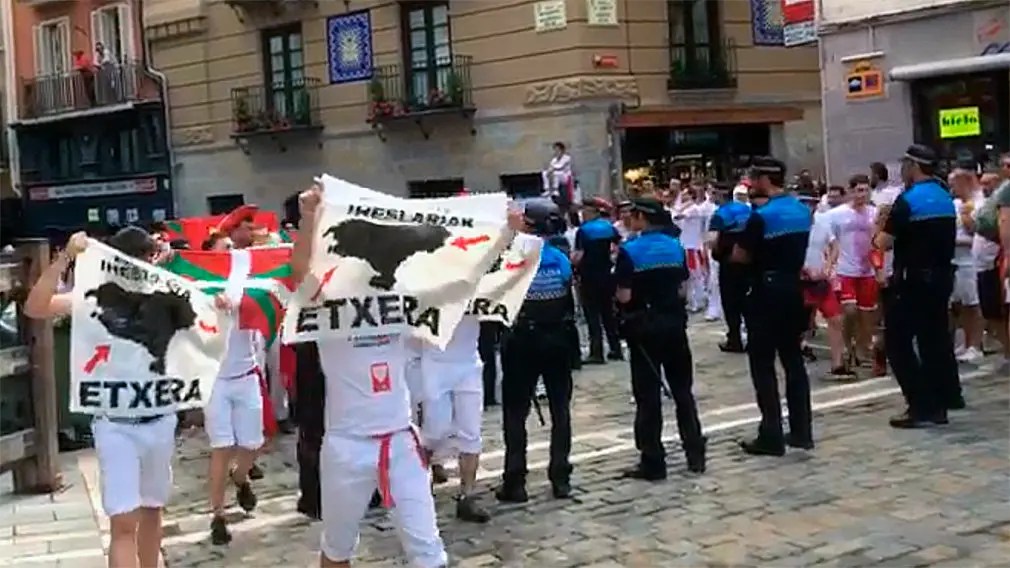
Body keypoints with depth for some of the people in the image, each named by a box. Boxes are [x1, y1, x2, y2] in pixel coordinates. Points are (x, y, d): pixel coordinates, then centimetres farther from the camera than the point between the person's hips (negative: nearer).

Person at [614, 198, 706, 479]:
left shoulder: (630, 251, -13)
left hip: (644, 326, -5)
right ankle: (696, 455, 18)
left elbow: (624, 296, -15)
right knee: (682, 389, 14)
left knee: (648, 395, 1)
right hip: (674, 322, 5)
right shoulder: (676, 247, 3)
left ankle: (653, 463, 4)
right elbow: (683, 290, 6)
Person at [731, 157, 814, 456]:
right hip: (793, 291, 8)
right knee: (793, 360, 12)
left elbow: (739, 257, -13)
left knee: (762, 365, -1)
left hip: (766, 294, -7)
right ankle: (802, 431, 15)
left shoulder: (761, 216, -16)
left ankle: (771, 436, -1)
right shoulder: (802, 210, 9)